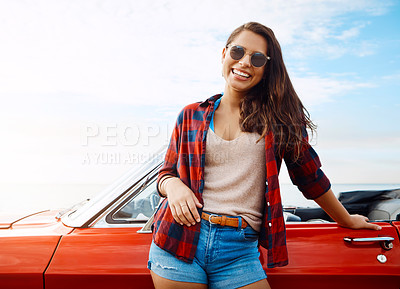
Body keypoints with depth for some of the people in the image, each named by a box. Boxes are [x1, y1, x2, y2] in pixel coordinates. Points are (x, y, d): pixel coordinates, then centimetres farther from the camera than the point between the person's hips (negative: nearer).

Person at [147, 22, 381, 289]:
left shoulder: (277, 115, 5)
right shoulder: (192, 116, 7)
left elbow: (309, 174, 13)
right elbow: (167, 172, 13)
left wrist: (347, 220, 21)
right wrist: (173, 185, -11)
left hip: (240, 249, -1)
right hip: (180, 240, 1)